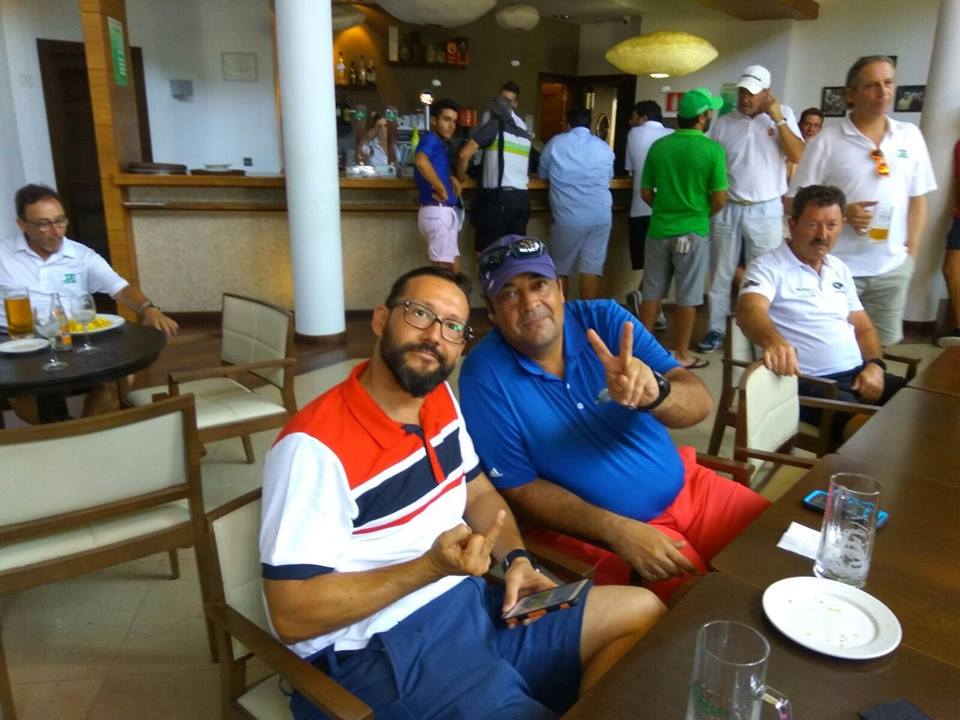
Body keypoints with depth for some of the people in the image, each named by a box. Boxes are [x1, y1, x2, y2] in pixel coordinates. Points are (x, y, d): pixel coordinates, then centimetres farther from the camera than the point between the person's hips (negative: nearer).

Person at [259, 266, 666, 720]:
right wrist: (432, 566, -27)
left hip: (470, 603, 8)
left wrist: (517, 559, -3)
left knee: (643, 612, 7)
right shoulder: (315, 445, -22)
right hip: (383, 650, -8)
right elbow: (292, 616, -20)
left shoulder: (441, 399, 3)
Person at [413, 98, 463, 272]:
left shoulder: (440, 144, 17)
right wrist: (441, 188, -24)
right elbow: (420, 161, -33)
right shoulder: (430, 139, -11)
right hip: (437, 211, -10)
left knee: (453, 267, 13)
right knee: (444, 268, -10)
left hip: (445, 212, 10)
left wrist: (452, 179, 13)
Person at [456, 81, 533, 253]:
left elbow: (464, 154, -11)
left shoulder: (495, 124, -5)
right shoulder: (524, 129, 17)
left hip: (499, 197, -7)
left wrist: (460, 178, 5)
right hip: (522, 197, 7)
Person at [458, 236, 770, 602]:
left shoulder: (604, 318, -8)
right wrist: (618, 529, -21)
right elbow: (520, 488, -11)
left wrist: (653, 392, -37)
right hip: (601, 529, -4)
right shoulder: (484, 376, -15)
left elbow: (698, 403, -13)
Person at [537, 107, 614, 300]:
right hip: (600, 216, 2)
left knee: (561, 270, 10)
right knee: (592, 268, 2)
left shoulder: (555, 143, 5)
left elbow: (542, 173, 17)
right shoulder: (604, 147, 12)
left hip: (568, 217, -2)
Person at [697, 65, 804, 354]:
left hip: (766, 211, -1)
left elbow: (798, 156, -8)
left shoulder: (783, 115, 2)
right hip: (727, 209, 2)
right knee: (720, 273, 8)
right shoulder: (723, 123, 4)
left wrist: (778, 119, -14)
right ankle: (716, 329, 18)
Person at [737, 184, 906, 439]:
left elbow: (863, 327, 21)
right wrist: (773, 340, -49)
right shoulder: (768, 267, -6)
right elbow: (750, 312, -26)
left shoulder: (840, 269, 18)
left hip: (858, 374, 7)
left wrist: (875, 365, 0)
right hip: (808, 382, -7)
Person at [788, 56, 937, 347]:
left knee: (882, 344, 12)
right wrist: (843, 213, -19)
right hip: (837, 267, -3)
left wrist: (911, 251, 6)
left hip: (892, 268, 4)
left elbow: (917, 199, 11)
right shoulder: (827, 140, -5)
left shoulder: (910, 136, 6)